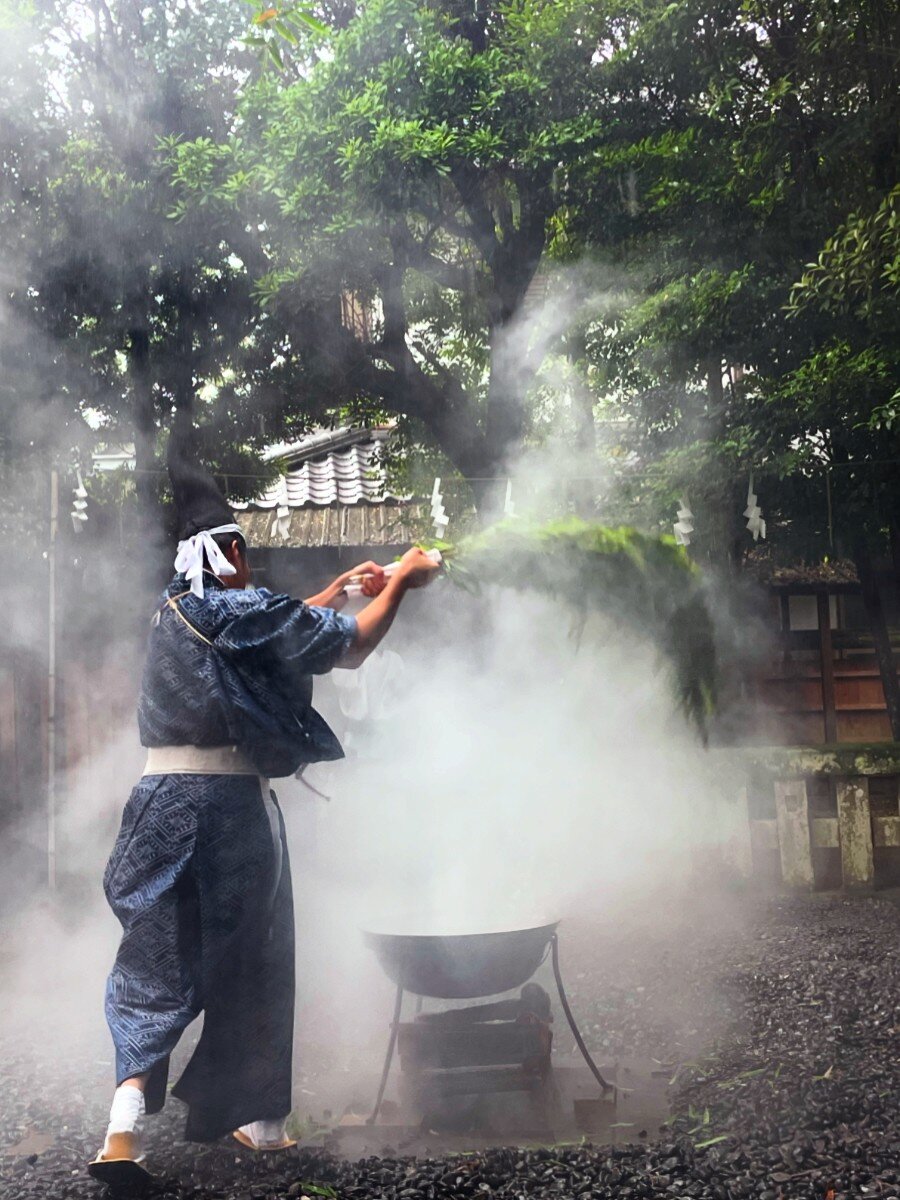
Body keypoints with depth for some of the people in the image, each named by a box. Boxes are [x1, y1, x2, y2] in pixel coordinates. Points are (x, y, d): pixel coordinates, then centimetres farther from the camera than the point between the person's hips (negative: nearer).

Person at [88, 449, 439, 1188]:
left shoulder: (172, 614, 12)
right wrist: (401, 584, 12)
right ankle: (262, 1120, 24)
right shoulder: (240, 612, -9)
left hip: (163, 801, 6)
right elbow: (351, 648, -2)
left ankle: (125, 1126, -4)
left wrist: (336, 591, 33)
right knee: (248, 962, 10)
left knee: (156, 962, 10)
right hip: (233, 804, -5)